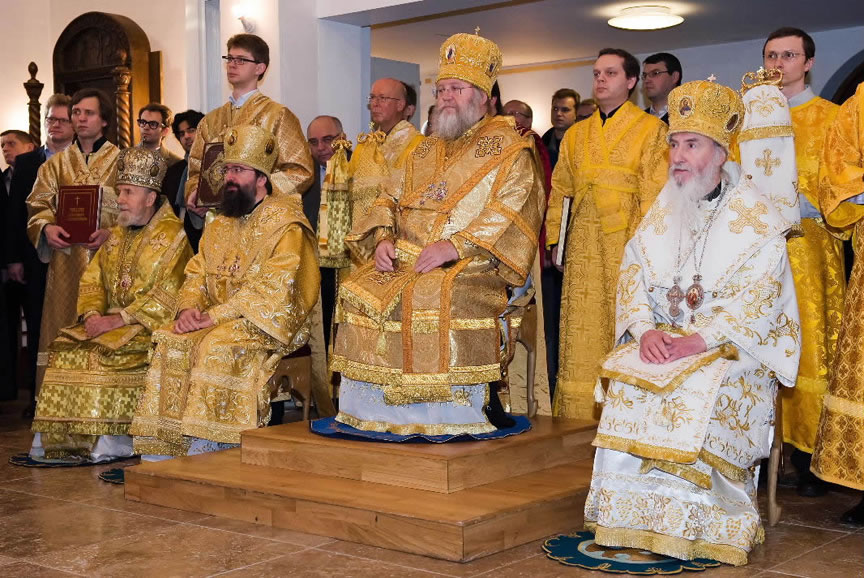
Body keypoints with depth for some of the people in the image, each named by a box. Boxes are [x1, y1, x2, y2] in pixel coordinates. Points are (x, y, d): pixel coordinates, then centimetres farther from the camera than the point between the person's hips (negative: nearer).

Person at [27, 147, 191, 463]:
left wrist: (119, 320, -20)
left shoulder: (172, 235, -8)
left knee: (103, 352, -29)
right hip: (109, 321, 7)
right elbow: (92, 279, 16)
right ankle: (63, 439, -13)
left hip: (151, 326, -7)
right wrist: (92, 313, -5)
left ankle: (108, 444, -21)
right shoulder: (116, 235, 18)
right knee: (64, 348, -14)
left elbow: (167, 297, -17)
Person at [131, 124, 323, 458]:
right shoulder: (219, 225, 19)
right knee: (168, 345, -17)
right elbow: (196, 273, 17)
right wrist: (189, 308, -6)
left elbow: (273, 286, -17)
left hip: (268, 324, -7)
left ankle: (201, 451, -26)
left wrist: (217, 315, -21)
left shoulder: (285, 222, -6)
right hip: (215, 322, 7)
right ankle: (159, 455, -17)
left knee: (216, 346, -32)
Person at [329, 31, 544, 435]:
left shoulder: (509, 151, 3)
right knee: (358, 291, -16)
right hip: (404, 261, 6)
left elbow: (510, 213, -10)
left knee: (438, 294, -35)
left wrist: (454, 246, -21)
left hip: (469, 266, -6)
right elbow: (390, 200, 22)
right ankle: (373, 409, -8)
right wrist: (383, 238, 0)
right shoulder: (424, 152, 25)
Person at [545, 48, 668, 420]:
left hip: (627, 247, -4)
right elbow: (560, 191, 20)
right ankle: (578, 423, 8)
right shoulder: (576, 135, 19)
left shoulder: (651, 130, 4)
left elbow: (656, 194, -4)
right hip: (582, 251, 4)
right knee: (581, 342, 2)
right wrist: (555, 240, 9)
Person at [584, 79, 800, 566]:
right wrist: (645, 329, -13)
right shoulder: (663, 214, 13)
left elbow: (758, 297, -13)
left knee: (702, 388, -33)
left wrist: (703, 340, -25)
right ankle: (637, 514, -18)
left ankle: (695, 526, -21)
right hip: (662, 339, 5)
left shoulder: (754, 217, -4)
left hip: (732, 347, -4)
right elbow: (632, 274, 6)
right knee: (625, 376, -24)